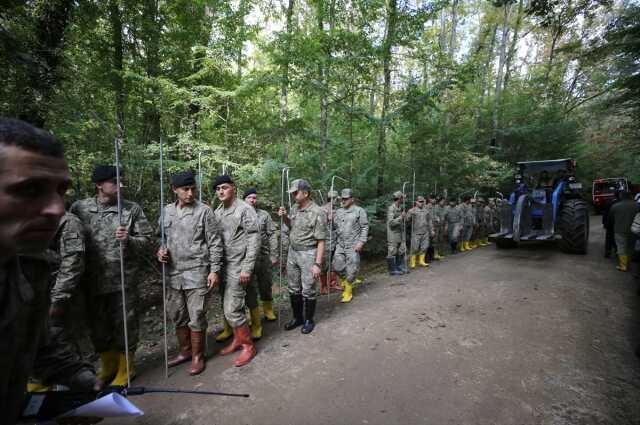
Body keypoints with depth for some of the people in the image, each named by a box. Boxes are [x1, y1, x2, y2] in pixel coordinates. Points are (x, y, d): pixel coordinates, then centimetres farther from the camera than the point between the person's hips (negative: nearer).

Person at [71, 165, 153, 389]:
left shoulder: (132, 208, -4)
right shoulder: (79, 208, 1)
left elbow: (146, 238, -2)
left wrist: (129, 240, -21)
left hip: (124, 280, -2)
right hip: (92, 281, 3)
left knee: (125, 325, 9)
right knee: (98, 326, 18)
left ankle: (125, 368, 31)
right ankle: (107, 367, 41)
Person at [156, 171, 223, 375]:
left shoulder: (204, 211, -8)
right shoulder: (167, 211, 7)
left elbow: (215, 243, -8)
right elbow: (162, 237, 19)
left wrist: (215, 270, -11)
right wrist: (160, 251, -3)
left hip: (197, 273, -5)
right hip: (173, 273, 6)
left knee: (196, 317, 4)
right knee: (177, 316, 18)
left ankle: (197, 356, 24)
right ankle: (185, 351, 38)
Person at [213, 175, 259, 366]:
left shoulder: (245, 210, -11)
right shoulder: (218, 212, 10)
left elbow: (254, 241, -14)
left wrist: (247, 268, -17)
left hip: (238, 267, -7)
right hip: (223, 265, 7)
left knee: (232, 309, -5)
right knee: (228, 307, 14)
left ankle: (248, 345, 13)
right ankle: (237, 339, 33)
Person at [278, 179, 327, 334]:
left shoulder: (317, 213, -17)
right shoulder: (294, 208, 4)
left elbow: (321, 241, -16)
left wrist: (318, 264, -19)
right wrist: (284, 216, 3)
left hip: (308, 254, -7)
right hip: (292, 252, 7)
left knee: (308, 290, 6)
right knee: (293, 289, 15)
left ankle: (309, 320, 25)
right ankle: (297, 318, 32)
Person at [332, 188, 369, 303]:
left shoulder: (359, 211, -1)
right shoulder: (338, 211, 13)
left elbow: (365, 227, -3)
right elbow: (334, 226, 15)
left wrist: (361, 242, -11)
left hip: (353, 245, -4)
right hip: (340, 244, 4)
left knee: (351, 269, 0)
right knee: (337, 265, -3)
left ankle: (348, 291, 16)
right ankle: (344, 279, 27)